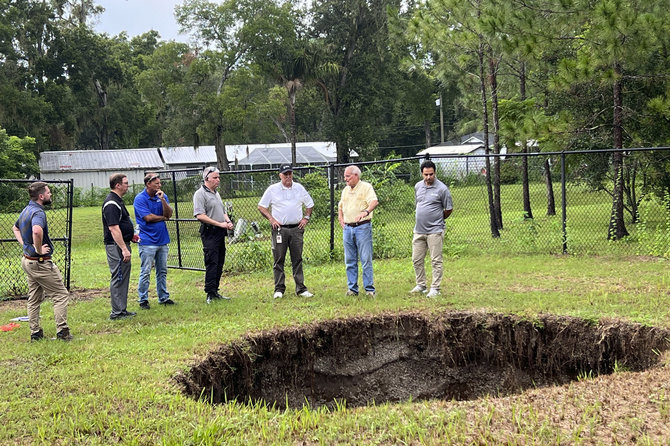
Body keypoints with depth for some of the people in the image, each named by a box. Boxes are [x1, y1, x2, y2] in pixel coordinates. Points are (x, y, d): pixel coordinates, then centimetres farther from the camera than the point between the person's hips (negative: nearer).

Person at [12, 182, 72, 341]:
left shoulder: (27, 210, 10)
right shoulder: (38, 212, -21)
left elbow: (15, 228, 29)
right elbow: (37, 231, -43)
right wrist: (39, 249, -27)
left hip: (28, 260, 10)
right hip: (41, 262, -10)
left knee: (34, 298, 15)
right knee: (61, 295, -1)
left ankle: (35, 333, 19)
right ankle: (62, 331, -3)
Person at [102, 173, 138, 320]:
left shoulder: (118, 201, 15)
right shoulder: (111, 204, -19)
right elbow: (113, 228, -24)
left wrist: (130, 235, 23)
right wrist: (124, 248, -26)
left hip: (122, 244, 11)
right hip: (116, 246, -11)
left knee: (123, 277, 14)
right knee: (118, 278, -7)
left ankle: (122, 310, 21)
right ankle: (117, 312, -2)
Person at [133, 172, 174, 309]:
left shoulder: (162, 196, 8)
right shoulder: (140, 199, -9)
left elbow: (169, 214, -3)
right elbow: (148, 217, -17)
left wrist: (162, 199, -15)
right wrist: (163, 217, -3)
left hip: (162, 240, 6)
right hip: (148, 241, -6)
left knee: (162, 271, 12)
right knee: (145, 272, -3)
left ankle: (164, 297, 21)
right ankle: (143, 300, 4)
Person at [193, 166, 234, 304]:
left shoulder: (216, 193, 20)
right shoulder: (200, 194, -8)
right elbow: (200, 215, -18)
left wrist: (228, 221, 7)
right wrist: (219, 224, -17)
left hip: (220, 233, 9)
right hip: (209, 233, -9)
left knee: (219, 264, 10)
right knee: (212, 264, -11)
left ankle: (215, 291, 17)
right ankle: (210, 294, -11)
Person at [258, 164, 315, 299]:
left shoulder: (299, 188, 10)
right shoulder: (272, 189, 2)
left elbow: (310, 204, 21)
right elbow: (261, 206, 6)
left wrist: (306, 218, 7)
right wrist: (271, 219, -5)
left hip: (296, 228, 2)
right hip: (279, 228, -2)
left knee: (297, 259, 4)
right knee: (278, 260, -1)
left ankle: (301, 289, 7)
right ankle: (279, 289, 5)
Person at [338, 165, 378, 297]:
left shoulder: (366, 187, -3)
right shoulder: (345, 190, 17)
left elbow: (374, 201, -19)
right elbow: (340, 206, 30)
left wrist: (366, 212, -37)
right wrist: (341, 220, 14)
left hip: (362, 227, -6)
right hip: (347, 228, 6)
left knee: (366, 260, -6)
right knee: (350, 261, 7)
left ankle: (369, 289, -2)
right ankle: (352, 288, 13)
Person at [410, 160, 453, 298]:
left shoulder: (442, 188, -10)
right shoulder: (418, 186, 8)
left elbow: (449, 209, -2)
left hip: (435, 231, -6)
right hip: (419, 230, 6)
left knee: (436, 261, -2)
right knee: (417, 260, 10)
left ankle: (435, 288, 4)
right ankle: (421, 285, 23)